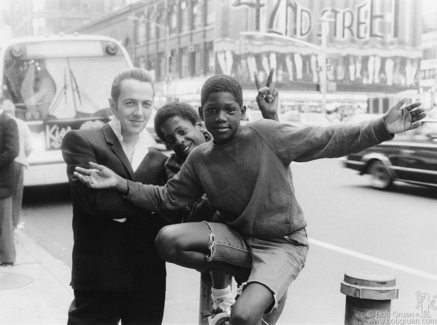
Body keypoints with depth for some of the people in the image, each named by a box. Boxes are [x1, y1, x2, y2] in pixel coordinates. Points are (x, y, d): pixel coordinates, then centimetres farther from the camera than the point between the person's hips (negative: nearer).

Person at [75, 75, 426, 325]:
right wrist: (121, 184, -8)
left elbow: (328, 140, -16)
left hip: (284, 243, -5)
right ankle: (254, 275, -3)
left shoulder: (266, 134, -15)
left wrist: (381, 129, -28)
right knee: (168, 240, -16)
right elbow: (166, 198, 6)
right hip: (238, 237, 6)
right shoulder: (200, 159, 0)